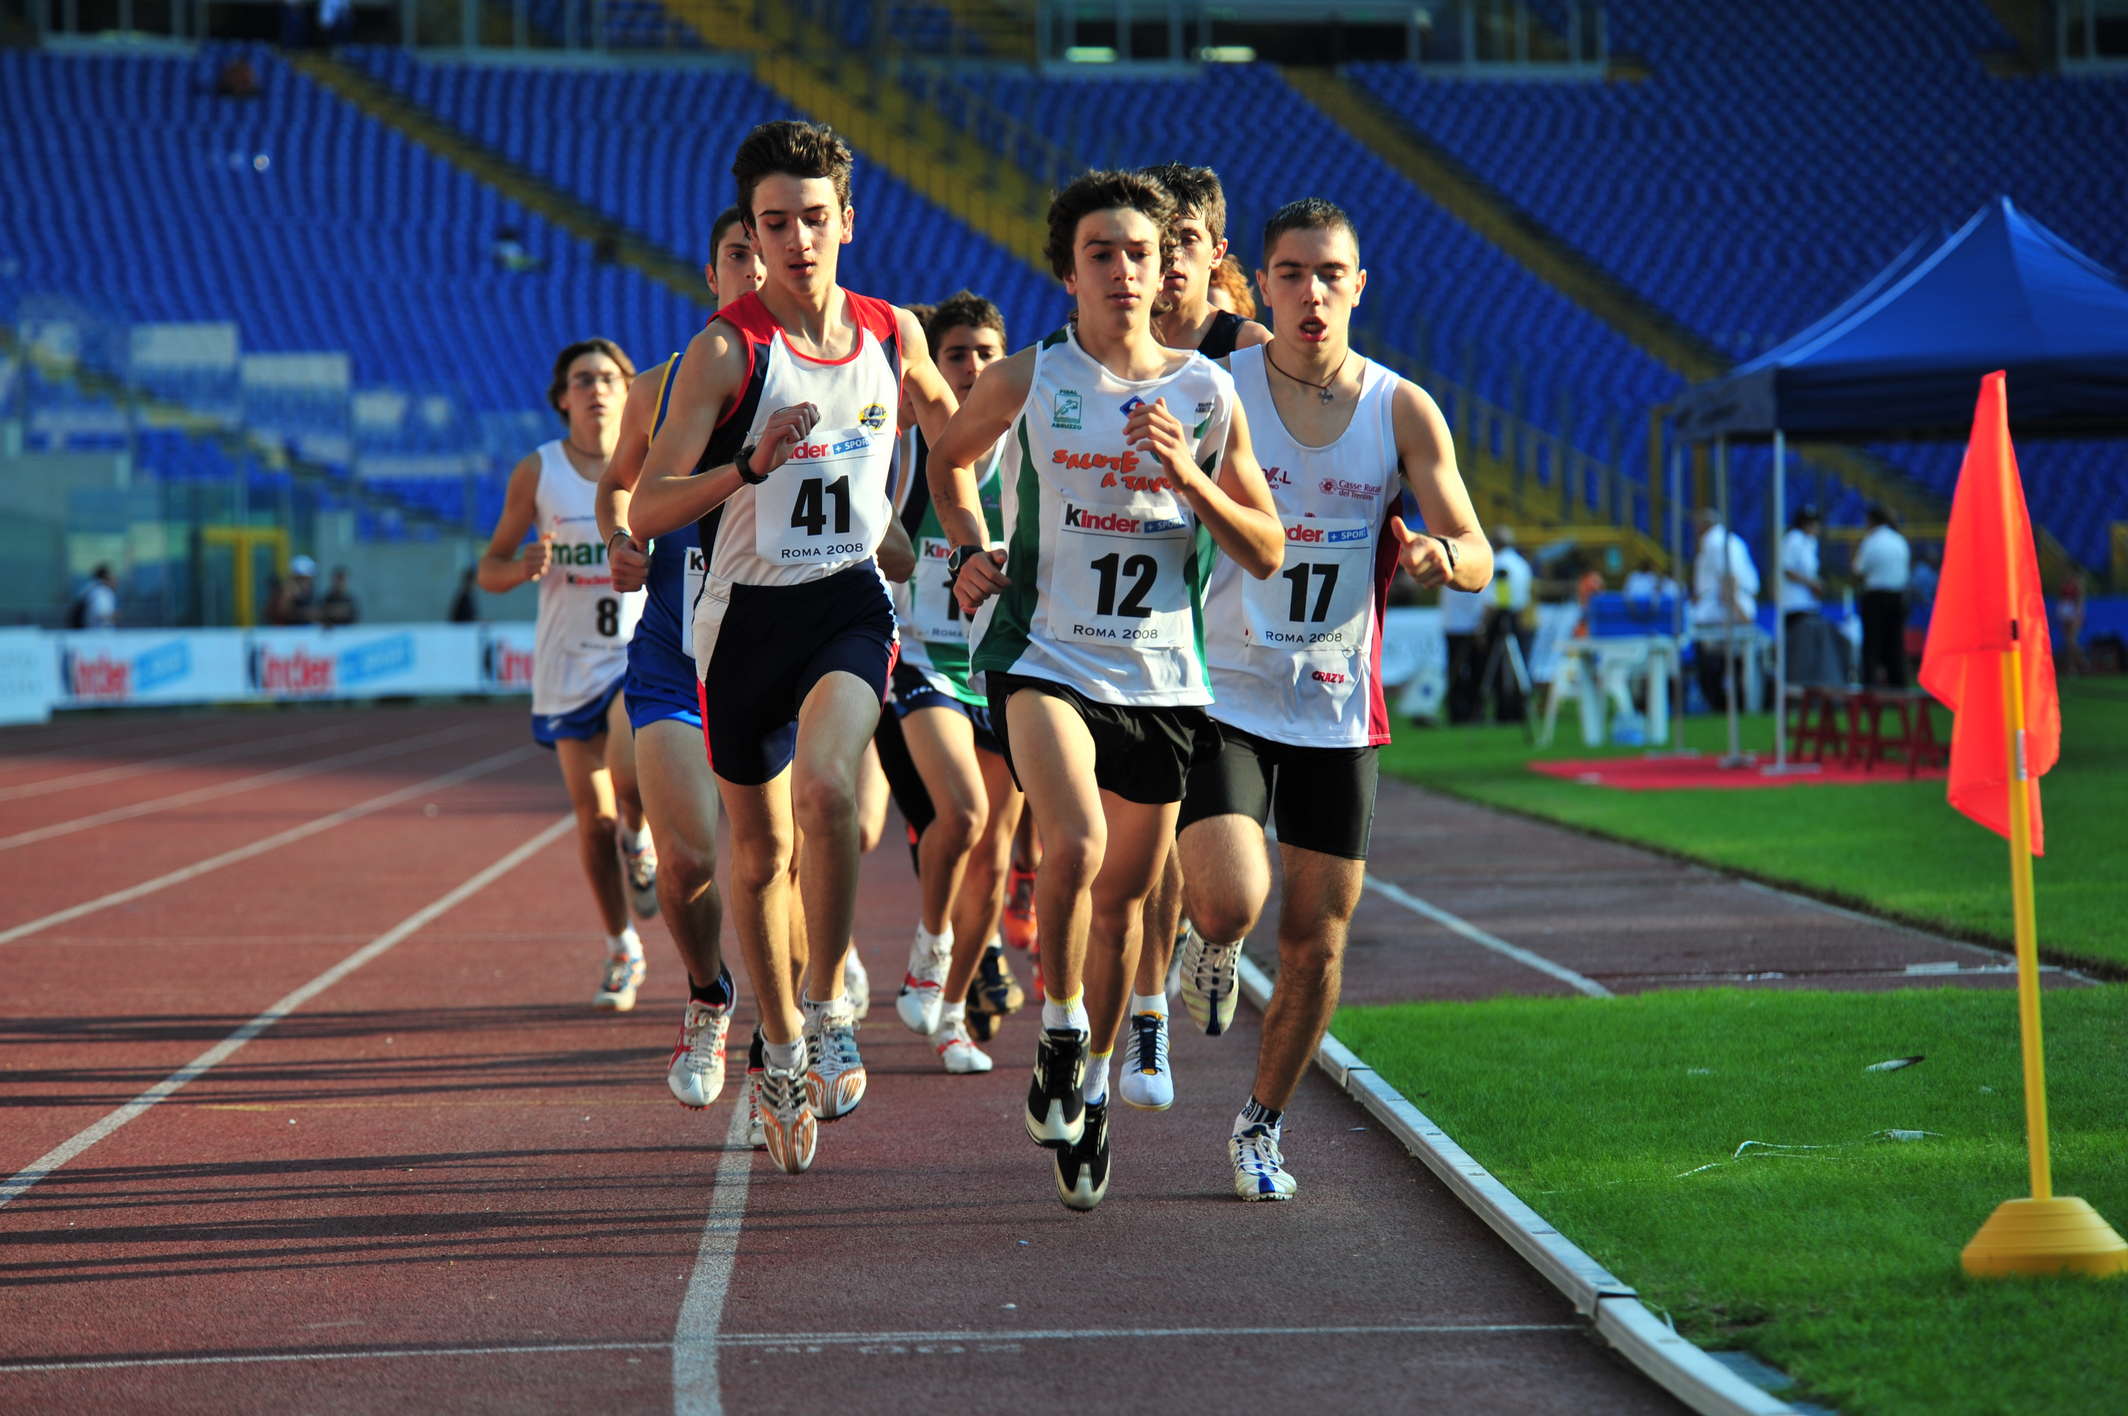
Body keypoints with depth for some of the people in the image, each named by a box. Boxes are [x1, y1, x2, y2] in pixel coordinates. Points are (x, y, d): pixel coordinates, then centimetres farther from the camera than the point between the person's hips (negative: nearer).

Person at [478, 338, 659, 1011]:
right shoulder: (537, 473, 0)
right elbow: (489, 569, 5)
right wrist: (524, 568, -16)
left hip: (643, 652, -1)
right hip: (567, 663, 1)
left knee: (630, 775, -27)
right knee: (593, 819, 4)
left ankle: (640, 842, 9)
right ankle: (621, 952, 23)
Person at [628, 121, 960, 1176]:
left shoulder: (893, 334, 1)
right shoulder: (724, 349, -11)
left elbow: (948, 425, 24)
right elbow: (647, 509, -15)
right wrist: (752, 464, -29)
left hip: (849, 601, 1)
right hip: (747, 612, -1)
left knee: (826, 787, -27)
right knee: (759, 850, 9)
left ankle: (829, 1007, -9)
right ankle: (782, 1053, 28)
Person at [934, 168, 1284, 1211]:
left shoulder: (1205, 393, 2)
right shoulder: (1025, 382, -2)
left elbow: (1267, 551, 4)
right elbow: (950, 458, 19)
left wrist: (1188, 479, -11)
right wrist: (970, 549, 3)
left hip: (1162, 674, 3)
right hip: (1043, 656, -3)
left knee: (1125, 892, 11)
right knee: (1075, 843, -27)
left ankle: (1091, 1089, 32)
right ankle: (1059, 1028, -2)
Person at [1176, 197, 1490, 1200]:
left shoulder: (1403, 412, -2)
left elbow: (1478, 558, -4)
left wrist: (1441, 557, -27)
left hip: (1338, 712, 2)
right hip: (1223, 695, -2)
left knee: (1315, 944, 4)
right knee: (1230, 902, -22)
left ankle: (1260, 1128, 26)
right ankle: (1211, 943, 17)